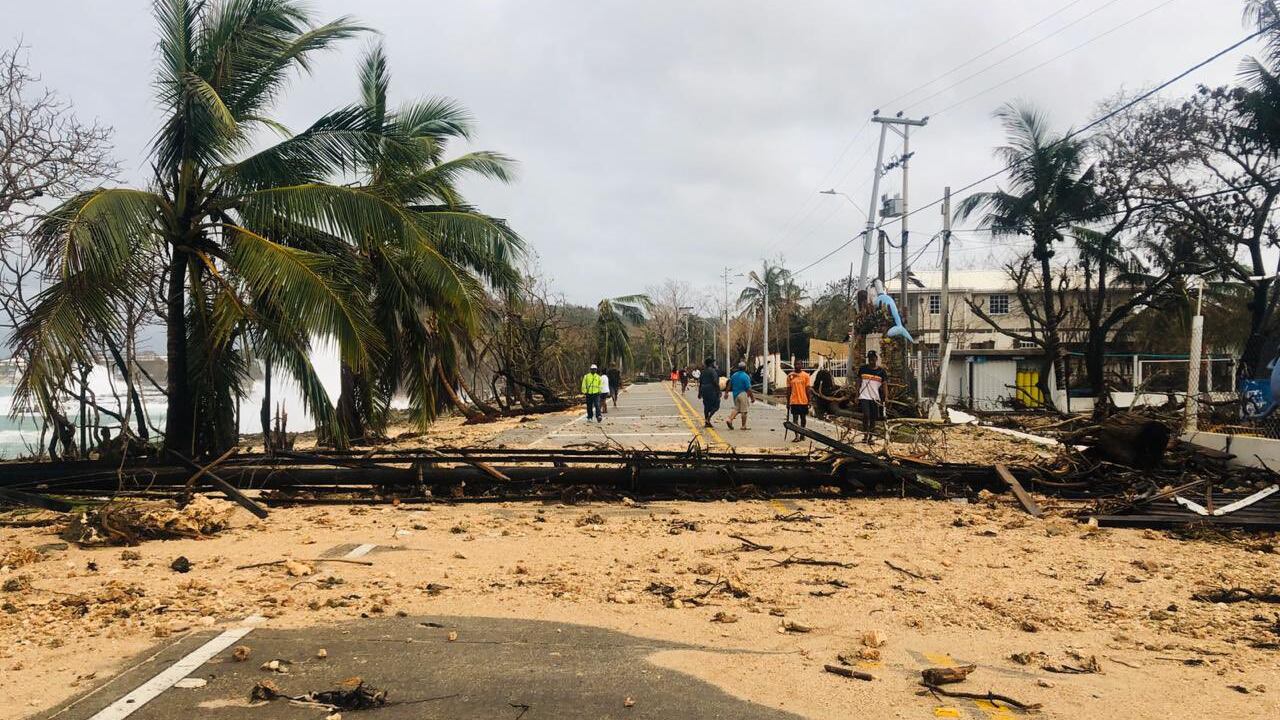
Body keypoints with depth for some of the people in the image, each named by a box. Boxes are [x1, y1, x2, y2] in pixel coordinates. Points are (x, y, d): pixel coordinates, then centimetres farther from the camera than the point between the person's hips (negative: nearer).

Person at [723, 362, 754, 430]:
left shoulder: (734, 375, 7)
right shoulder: (746, 376, -14)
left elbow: (729, 385, 11)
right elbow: (748, 389, -15)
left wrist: (726, 393, 19)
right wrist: (752, 397, -9)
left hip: (735, 394, 7)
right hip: (743, 394, -7)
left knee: (736, 408, 15)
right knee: (744, 411, 1)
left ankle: (729, 420, -5)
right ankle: (743, 426, 6)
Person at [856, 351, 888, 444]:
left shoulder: (881, 371, 2)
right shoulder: (862, 369, 4)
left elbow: (884, 386, 5)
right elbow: (858, 383, 9)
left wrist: (884, 400, -2)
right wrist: (857, 396, 4)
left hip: (875, 398, 1)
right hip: (864, 397, -1)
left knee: (873, 418, 4)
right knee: (866, 415, -16)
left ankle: (870, 437, 13)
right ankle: (865, 435, -5)